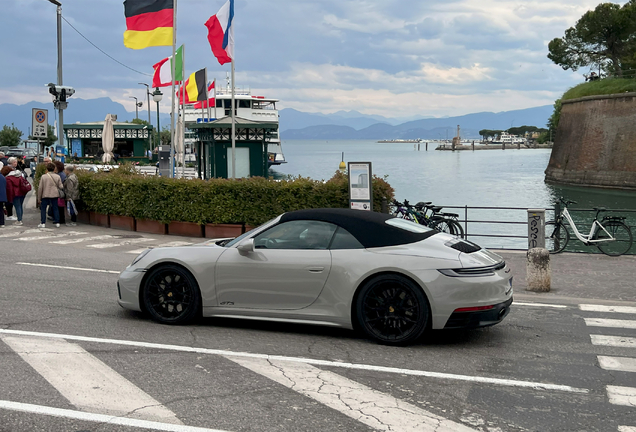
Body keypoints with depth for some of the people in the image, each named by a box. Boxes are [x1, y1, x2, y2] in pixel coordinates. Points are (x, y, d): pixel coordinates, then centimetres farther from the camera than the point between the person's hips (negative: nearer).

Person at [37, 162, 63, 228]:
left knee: (43, 208, 7)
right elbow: (61, 187, -2)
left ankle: (43, 223, 3)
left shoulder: (43, 177, -5)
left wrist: (39, 198, 3)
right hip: (55, 195, 2)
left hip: (45, 195, -2)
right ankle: (57, 222, 11)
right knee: (55, 208, 11)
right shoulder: (57, 177, -1)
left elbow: (40, 188, -3)